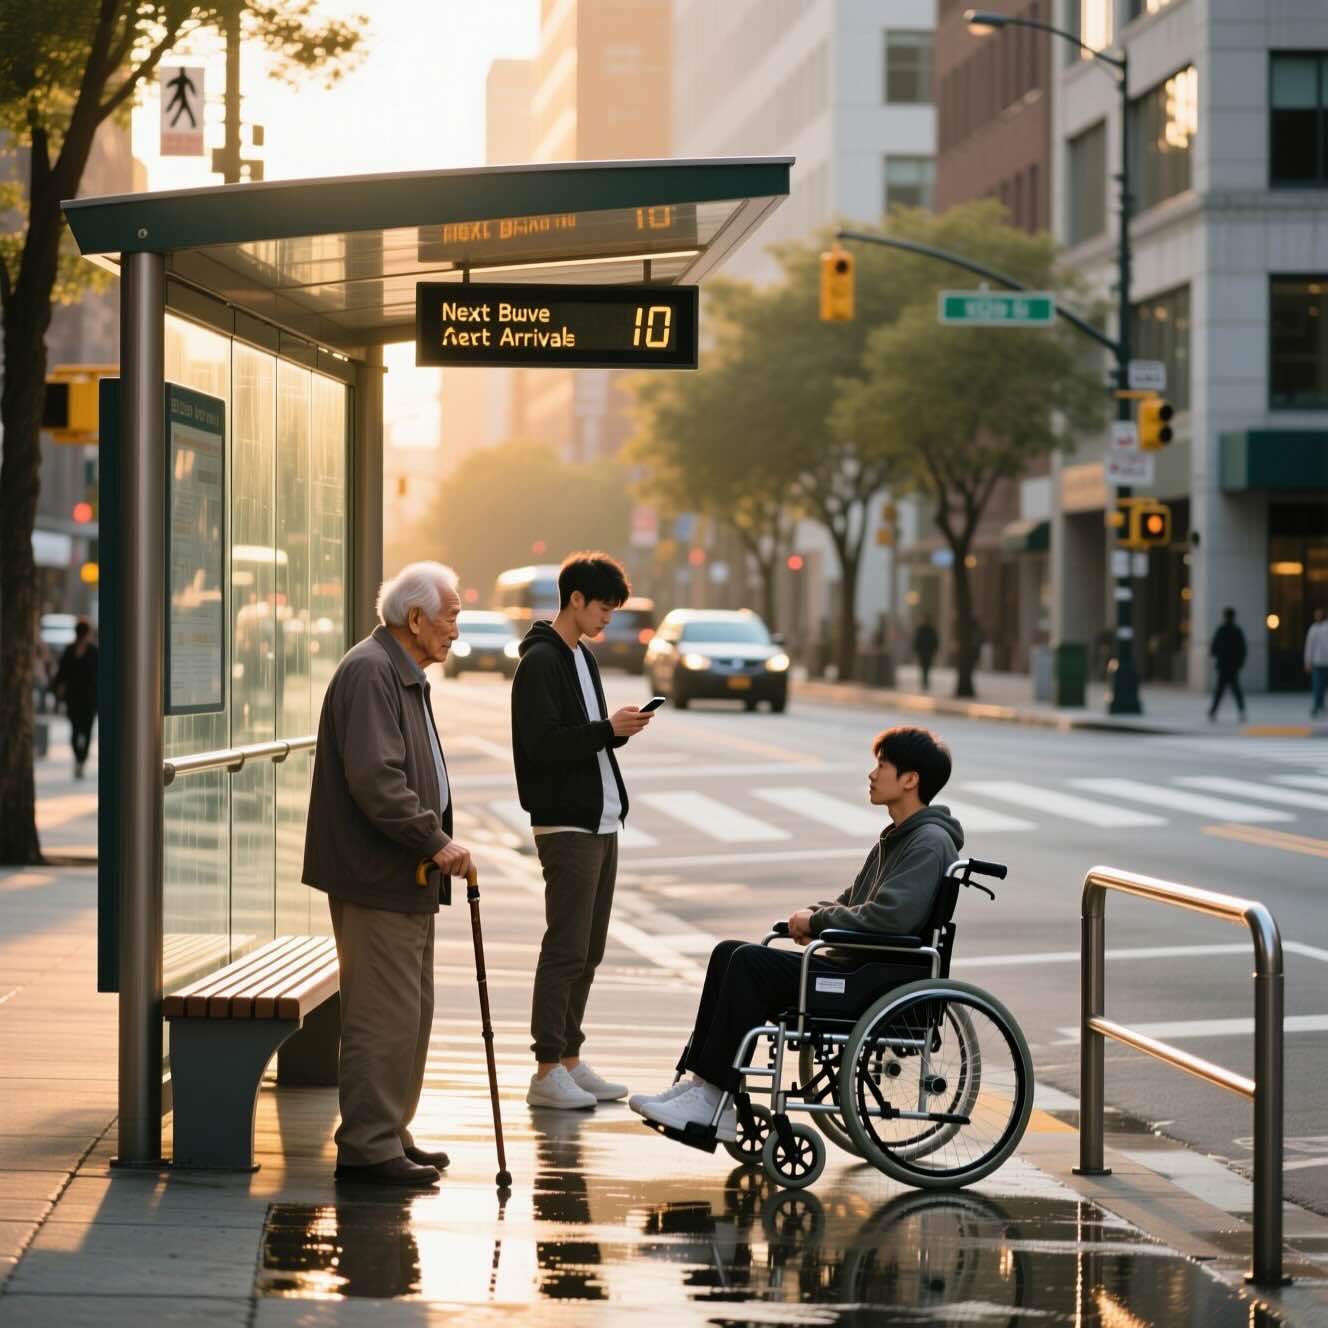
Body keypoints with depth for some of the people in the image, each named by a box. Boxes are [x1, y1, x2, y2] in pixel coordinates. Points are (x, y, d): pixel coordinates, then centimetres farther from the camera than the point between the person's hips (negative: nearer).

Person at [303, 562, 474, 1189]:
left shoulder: (404, 674, 18)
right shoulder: (369, 672, -16)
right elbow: (374, 778, -25)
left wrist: (437, 843, 17)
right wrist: (436, 841, -21)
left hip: (404, 879, 11)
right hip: (374, 878, -11)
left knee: (411, 1013, 16)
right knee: (384, 1015, -9)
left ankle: (389, 1135, 24)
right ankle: (367, 1148, -4)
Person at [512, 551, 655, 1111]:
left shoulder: (583, 658, 18)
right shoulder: (540, 661, -11)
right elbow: (542, 743, -19)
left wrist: (620, 730, 2)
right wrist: (608, 729, -19)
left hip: (601, 824, 9)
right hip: (566, 827, -9)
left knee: (587, 951, 11)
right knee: (565, 949, -8)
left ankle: (570, 1060, 17)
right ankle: (547, 1071, -4)